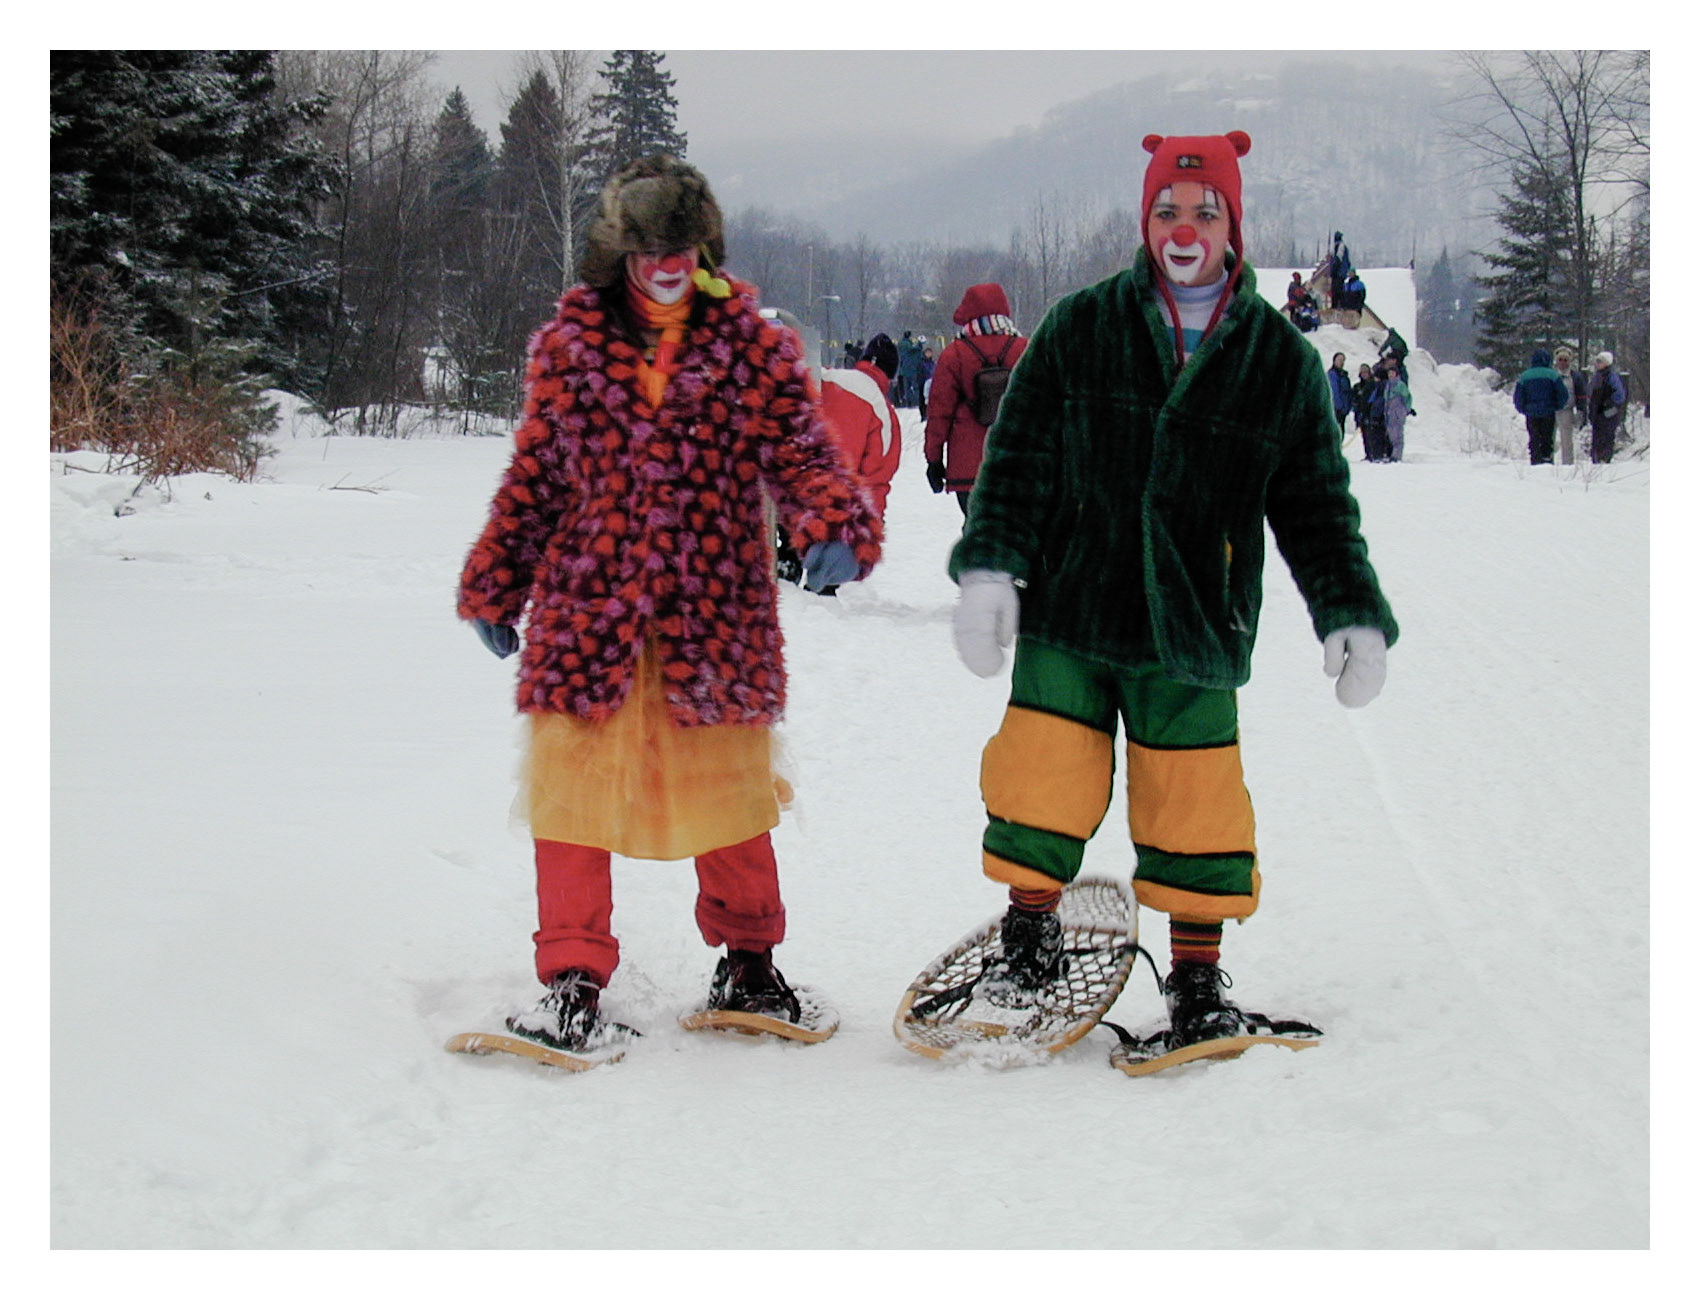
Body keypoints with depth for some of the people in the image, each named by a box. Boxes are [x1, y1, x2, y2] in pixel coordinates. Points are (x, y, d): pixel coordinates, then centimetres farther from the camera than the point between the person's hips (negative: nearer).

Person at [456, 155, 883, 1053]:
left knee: (726, 795, 12)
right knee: (574, 791, -1)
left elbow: (802, 458, -1)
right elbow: (534, 478, 13)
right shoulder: (568, 346, 6)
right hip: (584, 610, 0)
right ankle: (572, 980, 9)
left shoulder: (753, 348, 2)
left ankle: (746, 963, 32)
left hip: (714, 616, 0)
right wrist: (494, 588, 18)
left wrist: (836, 526, -21)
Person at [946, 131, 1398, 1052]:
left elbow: (1316, 502, 8)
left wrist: (1352, 615, -1)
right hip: (1067, 610, 0)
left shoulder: (1281, 360, 5)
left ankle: (1197, 976, 17)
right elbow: (1019, 457, 4)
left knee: (1196, 803, 1)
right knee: (1045, 779, 0)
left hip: (1193, 630, 0)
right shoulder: (1080, 329, 3)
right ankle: (1029, 936, 22)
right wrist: (989, 565, -7)